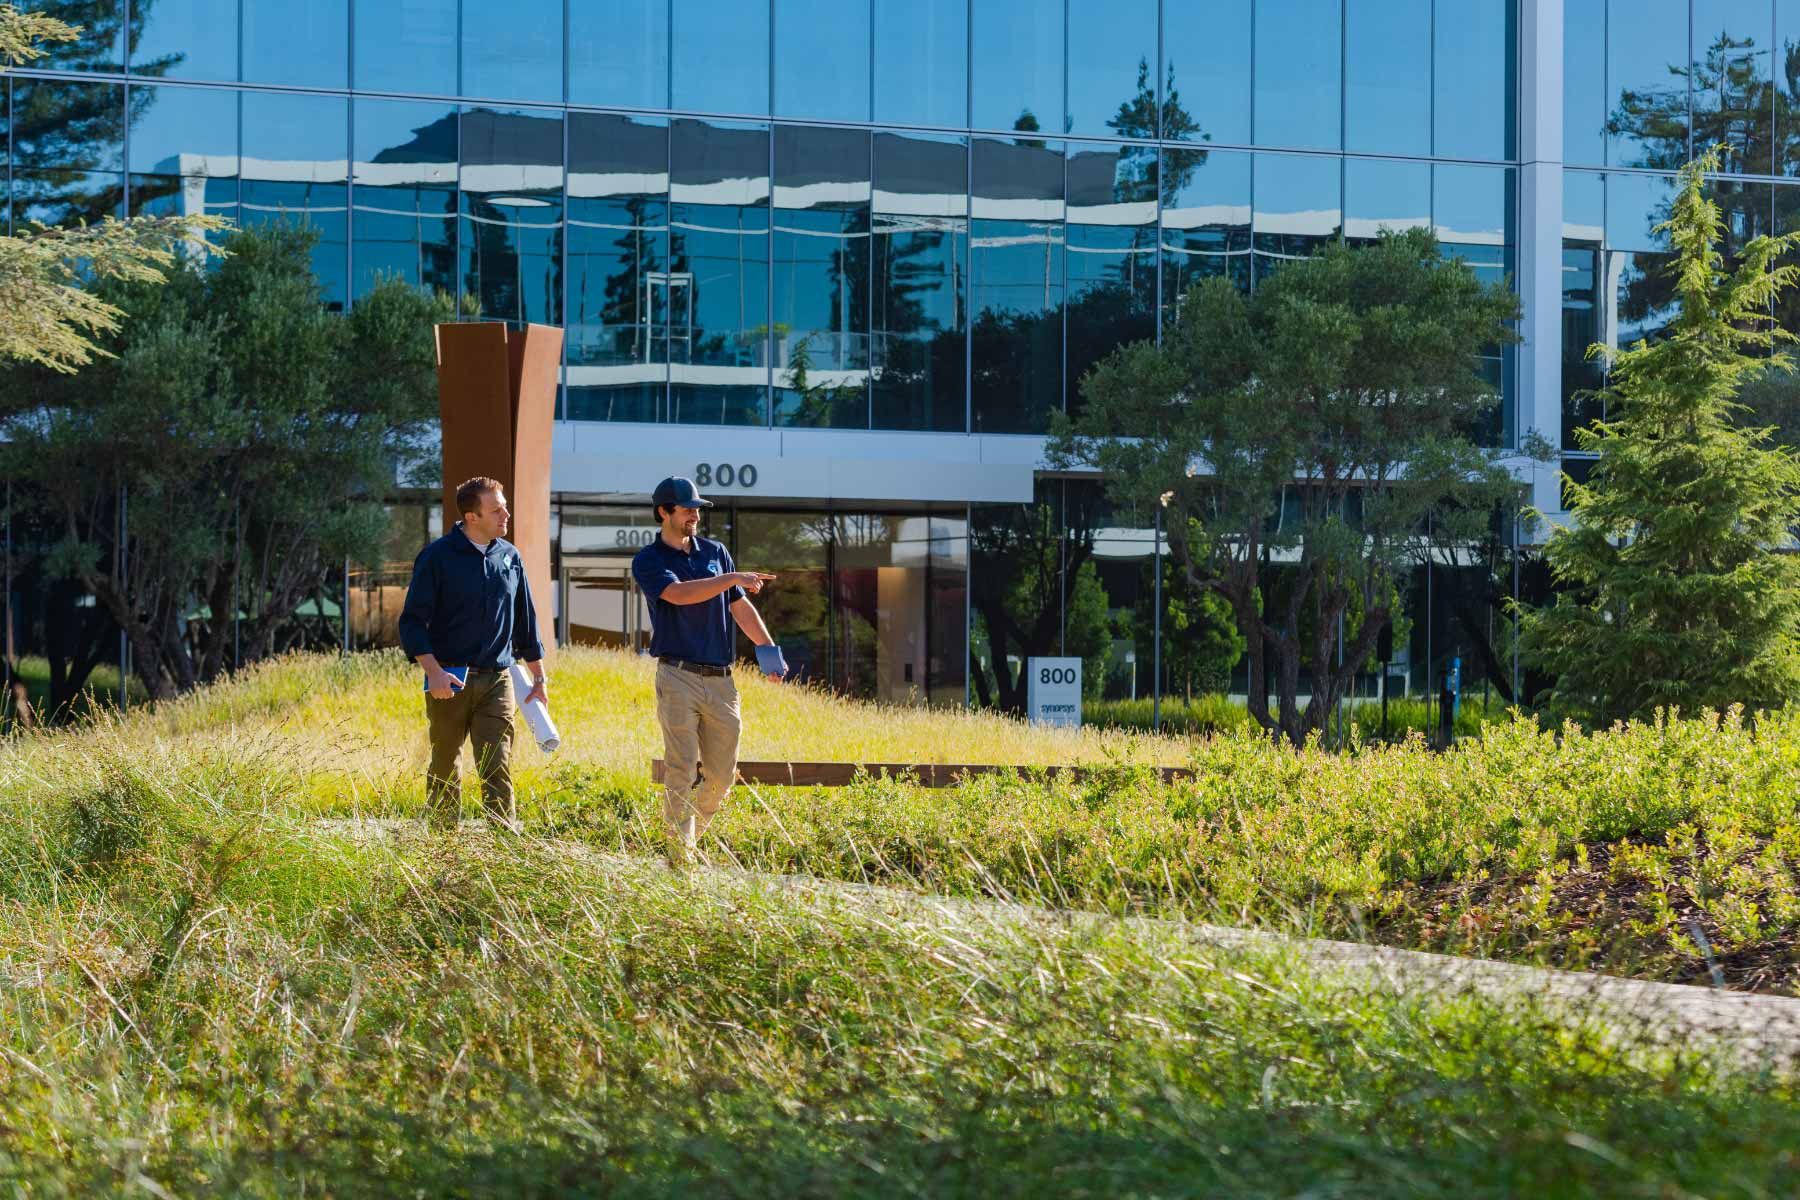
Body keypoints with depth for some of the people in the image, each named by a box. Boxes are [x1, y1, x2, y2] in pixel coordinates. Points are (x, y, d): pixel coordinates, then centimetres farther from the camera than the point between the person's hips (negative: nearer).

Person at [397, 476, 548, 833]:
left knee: (497, 768, -8)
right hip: (449, 682, -2)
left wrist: (539, 677, 17)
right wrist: (433, 671, -18)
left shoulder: (510, 557, 9)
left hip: (497, 679, 2)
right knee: (444, 769, 7)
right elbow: (412, 621, -6)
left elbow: (525, 620, 18)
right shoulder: (438, 557, -5)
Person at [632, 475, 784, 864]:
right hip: (679, 677, -5)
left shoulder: (714, 552, 15)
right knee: (680, 772, -8)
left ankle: (691, 836, 24)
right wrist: (732, 578, -19)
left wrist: (769, 650, 5)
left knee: (722, 774, 6)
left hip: (721, 679, 5)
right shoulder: (648, 562, 0)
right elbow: (679, 593, -18)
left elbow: (740, 607, 16)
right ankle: (680, 858, -7)